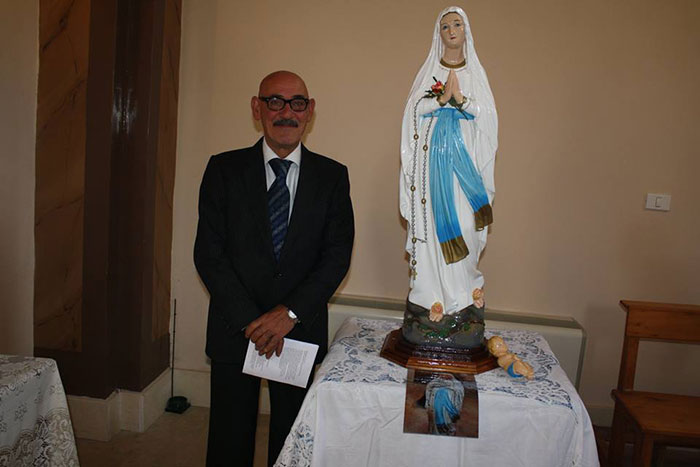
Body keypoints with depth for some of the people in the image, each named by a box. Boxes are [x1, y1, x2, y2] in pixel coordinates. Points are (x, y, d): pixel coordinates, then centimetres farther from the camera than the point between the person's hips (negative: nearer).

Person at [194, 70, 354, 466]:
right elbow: (208, 253, -6)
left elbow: (337, 255, -5)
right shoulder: (224, 169, -1)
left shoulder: (332, 176, 1)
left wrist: (289, 313, -14)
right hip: (234, 327, 0)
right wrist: (250, 320, -13)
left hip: (301, 327, 0)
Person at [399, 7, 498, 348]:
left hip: (465, 156, 0)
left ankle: (462, 302, 0)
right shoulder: (429, 71, 15)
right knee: (433, 222, -6)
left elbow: (488, 115, 4)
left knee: (465, 224, -9)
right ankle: (434, 301, -1)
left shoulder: (476, 73, 15)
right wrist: (442, 98, -11)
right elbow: (415, 109, 3)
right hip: (432, 156, 0)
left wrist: (460, 98, -9)